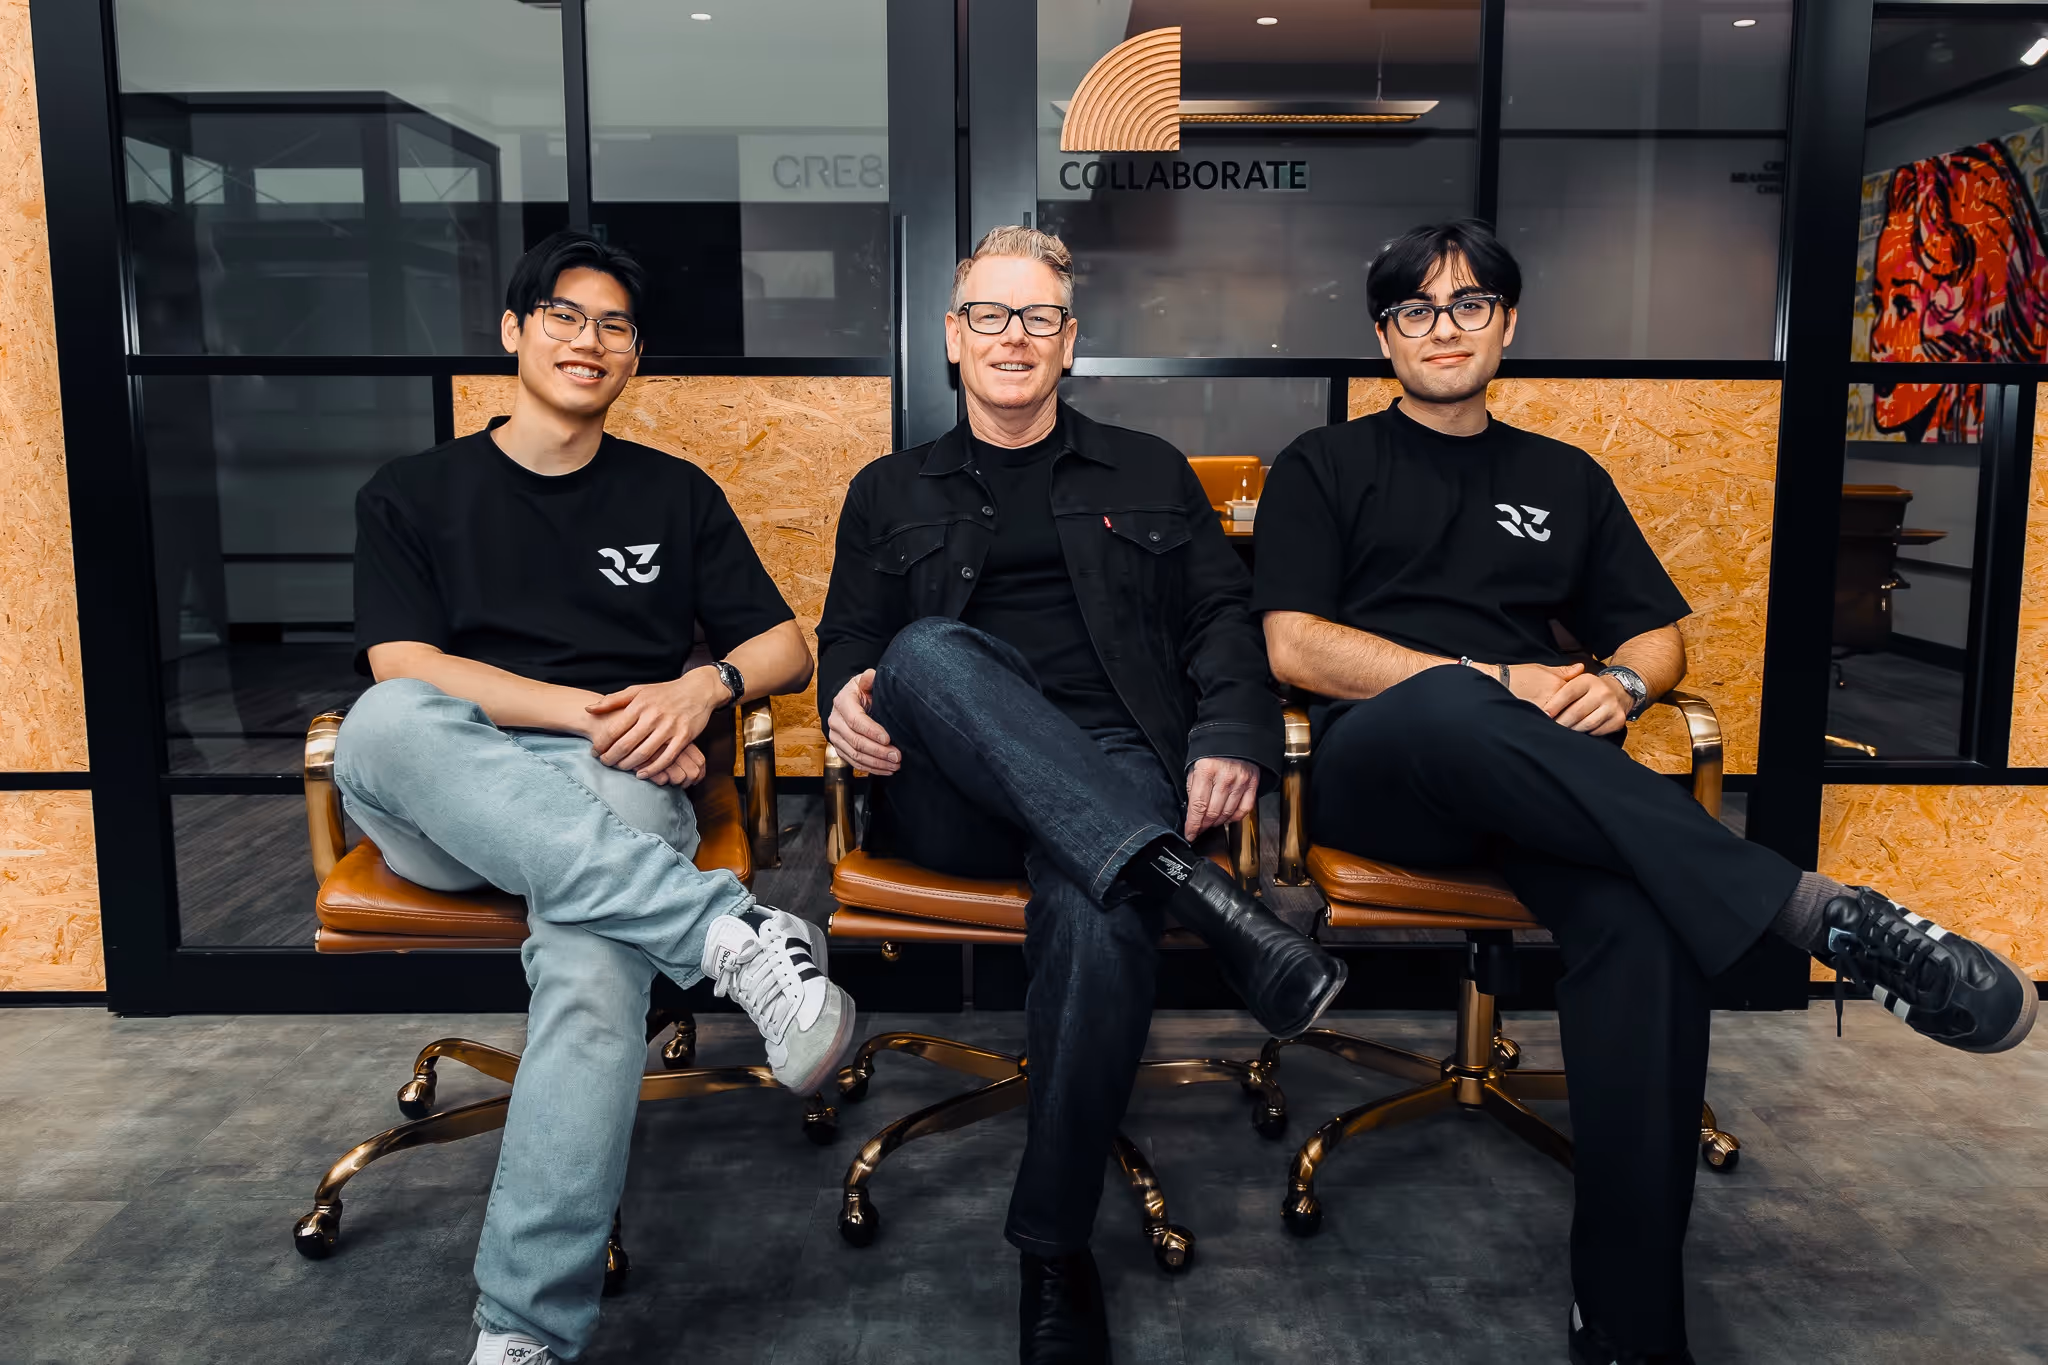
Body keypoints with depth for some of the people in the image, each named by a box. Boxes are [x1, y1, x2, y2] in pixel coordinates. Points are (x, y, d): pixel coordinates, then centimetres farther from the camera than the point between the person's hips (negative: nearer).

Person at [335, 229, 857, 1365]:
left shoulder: (675, 495, 20)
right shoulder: (410, 496, 16)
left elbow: (785, 647, 17)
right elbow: (401, 668, 0)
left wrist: (699, 687, -7)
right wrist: (590, 708, -12)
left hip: (614, 793, 0)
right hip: (447, 806, 1)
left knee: (595, 976, -36)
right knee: (382, 724, -36)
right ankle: (729, 933, -43)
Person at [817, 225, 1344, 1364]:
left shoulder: (1148, 473, 23)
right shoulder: (893, 491, 25)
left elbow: (1224, 616, 13)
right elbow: (851, 638, 17)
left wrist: (1231, 740, -8)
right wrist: (848, 692, -9)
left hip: (1115, 775, -1)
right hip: (948, 797, 1)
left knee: (1095, 921, -35)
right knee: (931, 650, -33)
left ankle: (1057, 1254, -19)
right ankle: (1189, 884, -43)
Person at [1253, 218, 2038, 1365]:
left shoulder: (1565, 479, 28)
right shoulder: (1326, 468, 17)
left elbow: (1659, 634, 25)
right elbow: (1296, 647, 1)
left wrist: (1619, 683, -2)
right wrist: (1493, 684, -9)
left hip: (1552, 783, 3)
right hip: (1379, 767, -2)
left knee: (1648, 919, -33)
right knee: (1443, 708, -41)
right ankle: (1809, 908, -39)